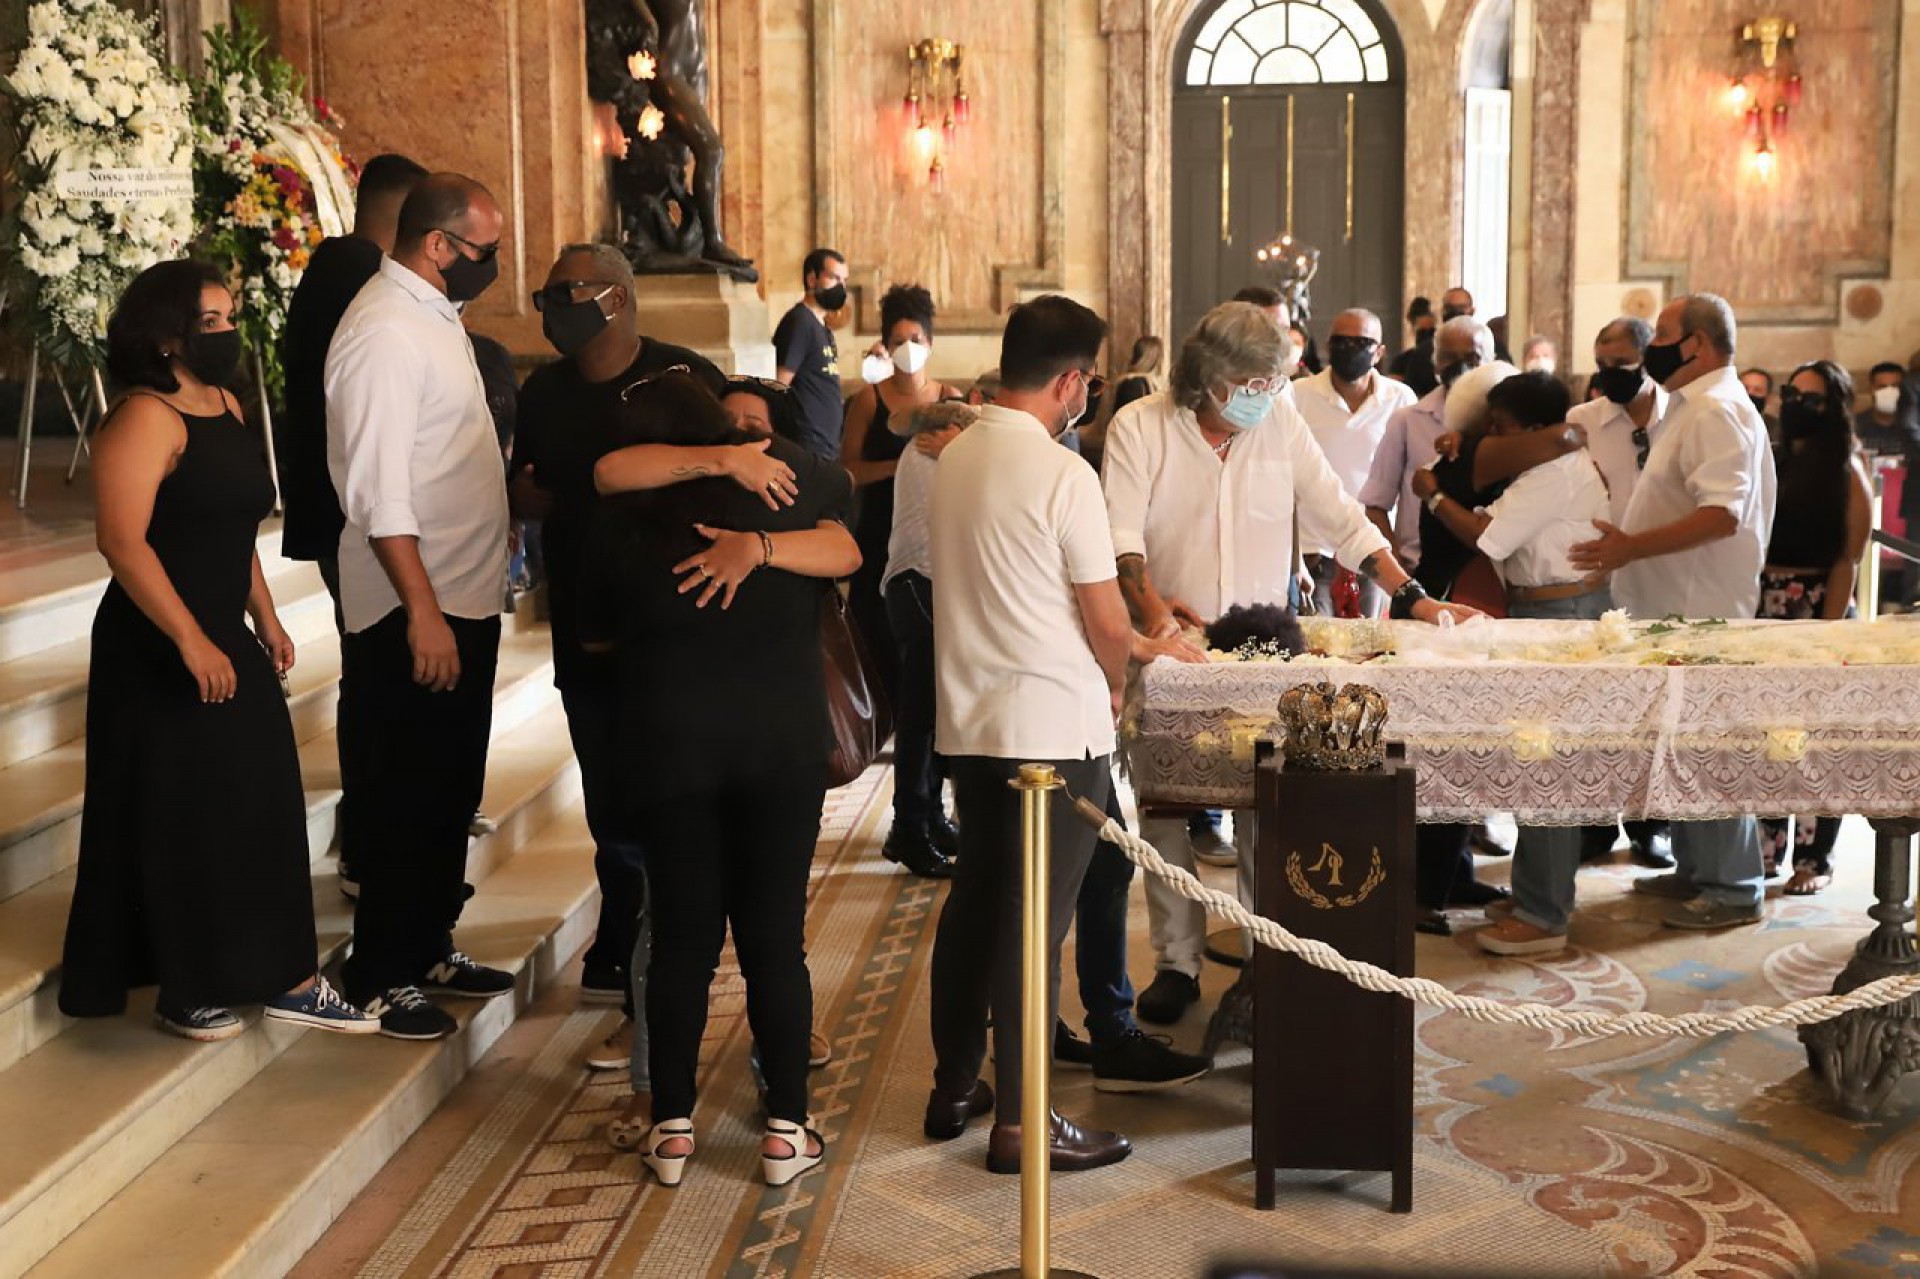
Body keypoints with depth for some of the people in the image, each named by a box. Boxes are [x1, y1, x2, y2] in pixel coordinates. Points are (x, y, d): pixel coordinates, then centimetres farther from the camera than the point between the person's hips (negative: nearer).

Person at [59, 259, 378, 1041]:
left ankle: (281, 978, 19)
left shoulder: (225, 405, 11)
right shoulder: (145, 418, -16)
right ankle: (183, 991, 15)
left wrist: (265, 619, 18)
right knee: (179, 820, 1)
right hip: (158, 653, -9)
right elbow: (121, 540, -24)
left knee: (261, 808, 10)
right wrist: (190, 641, -25)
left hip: (223, 639, 9)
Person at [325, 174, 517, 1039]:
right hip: (417, 610, -9)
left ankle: (429, 948, 32)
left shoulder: (434, 314, 11)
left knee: (452, 790, 18)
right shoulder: (384, 332, -18)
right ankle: (382, 977, 15)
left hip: (465, 597, 10)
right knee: (408, 802, 2)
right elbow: (378, 490, -23)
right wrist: (423, 612, -24)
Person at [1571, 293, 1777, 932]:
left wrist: (1630, 548, -28)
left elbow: (1722, 515, -27)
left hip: (1700, 613, -11)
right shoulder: (1695, 408, 16)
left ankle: (1732, 889, 5)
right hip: (1677, 609, 11)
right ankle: (1694, 870, 28)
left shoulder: (1718, 411, -17)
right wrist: (1626, 545, 15)